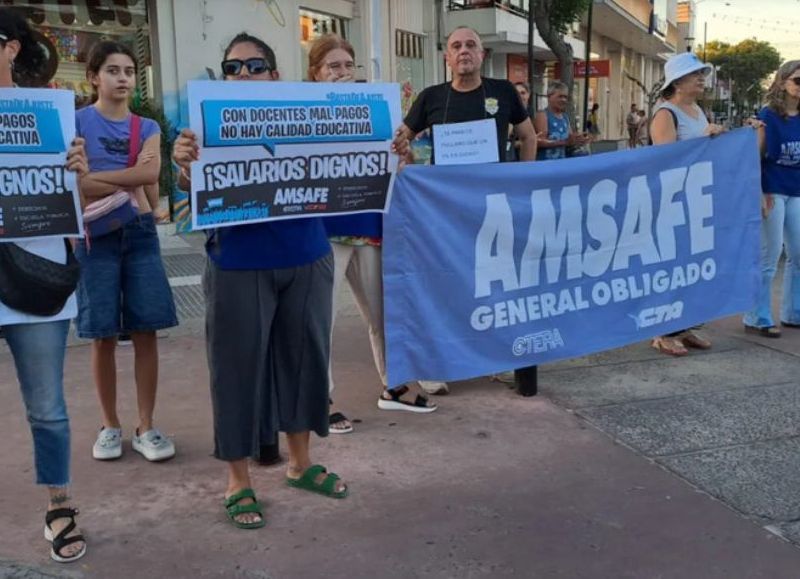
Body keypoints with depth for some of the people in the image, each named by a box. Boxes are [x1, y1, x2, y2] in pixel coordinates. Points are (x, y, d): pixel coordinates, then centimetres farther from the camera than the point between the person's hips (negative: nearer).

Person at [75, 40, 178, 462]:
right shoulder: (76, 121, 1)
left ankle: (146, 428, 10)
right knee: (103, 336, 3)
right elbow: (74, 182, -12)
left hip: (141, 234, 2)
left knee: (146, 332, 1)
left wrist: (94, 176, -12)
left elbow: (150, 173, -11)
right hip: (96, 235, -2)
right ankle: (110, 426, 17)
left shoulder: (147, 127, 9)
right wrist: (127, 185, -11)